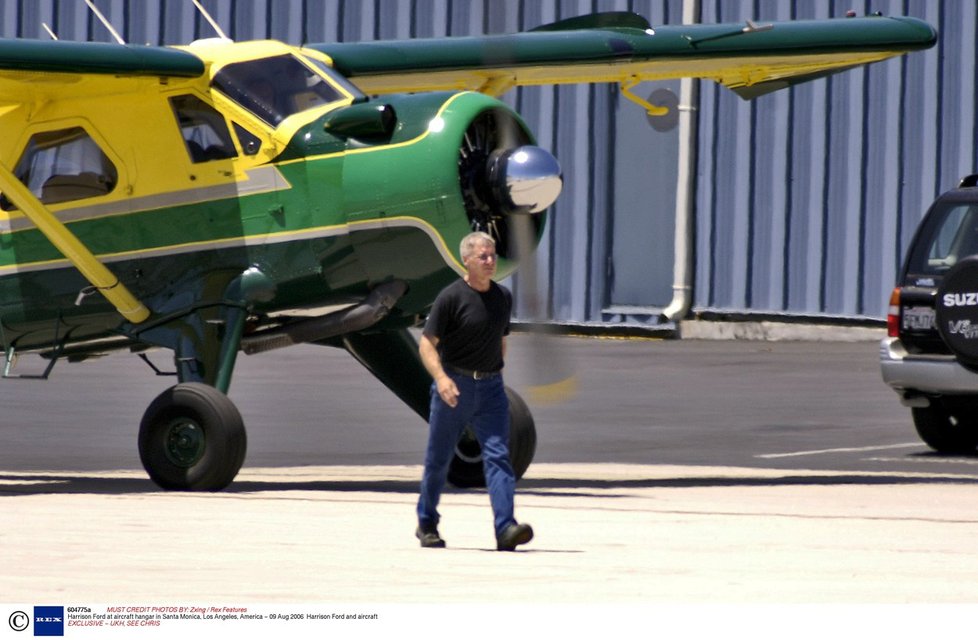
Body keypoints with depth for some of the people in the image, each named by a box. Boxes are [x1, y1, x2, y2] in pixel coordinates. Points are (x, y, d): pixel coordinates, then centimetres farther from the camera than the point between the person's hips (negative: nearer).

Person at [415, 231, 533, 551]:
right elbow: (427, 344, -11)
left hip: (490, 386, 4)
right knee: (439, 459, 8)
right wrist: (441, 378, -26)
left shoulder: (503, 297, 8)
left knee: (498, 455, -11)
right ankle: (427, 525, 27)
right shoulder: (451, 297, -9)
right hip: (454, 386, -4)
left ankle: (505, 528, -21)